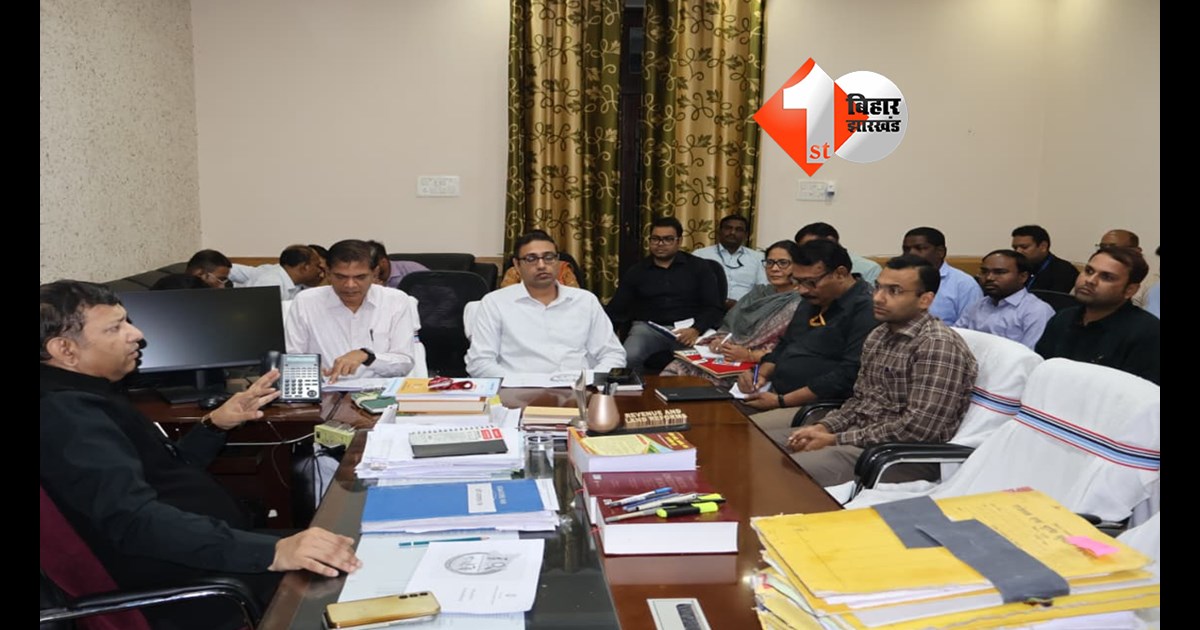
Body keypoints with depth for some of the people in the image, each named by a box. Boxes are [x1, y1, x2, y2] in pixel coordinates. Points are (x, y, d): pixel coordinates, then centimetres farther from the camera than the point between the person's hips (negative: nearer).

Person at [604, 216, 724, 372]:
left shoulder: (698, 267, 10)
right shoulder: (636, 271, 15)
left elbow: (714, 307, 3)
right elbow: (616, 309, 9)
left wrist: (696, 329, -17)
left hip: (687, 328, -1)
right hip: (648, 327, 1)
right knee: (628, 358, -31)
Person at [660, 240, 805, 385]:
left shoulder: (799, 304, -4)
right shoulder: (759, 292, 21)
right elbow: (727, 325, 20)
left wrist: (749, 355, -21)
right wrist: (718, 340, -2)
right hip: (726, 358, 7)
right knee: (675, 370, -17)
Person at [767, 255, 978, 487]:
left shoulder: (938, 345, -17)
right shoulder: (878, 335, 11)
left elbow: (919, 428, -23)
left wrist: (836, 440, -19)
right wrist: (825, 427, -1)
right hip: (858, 437, 9)